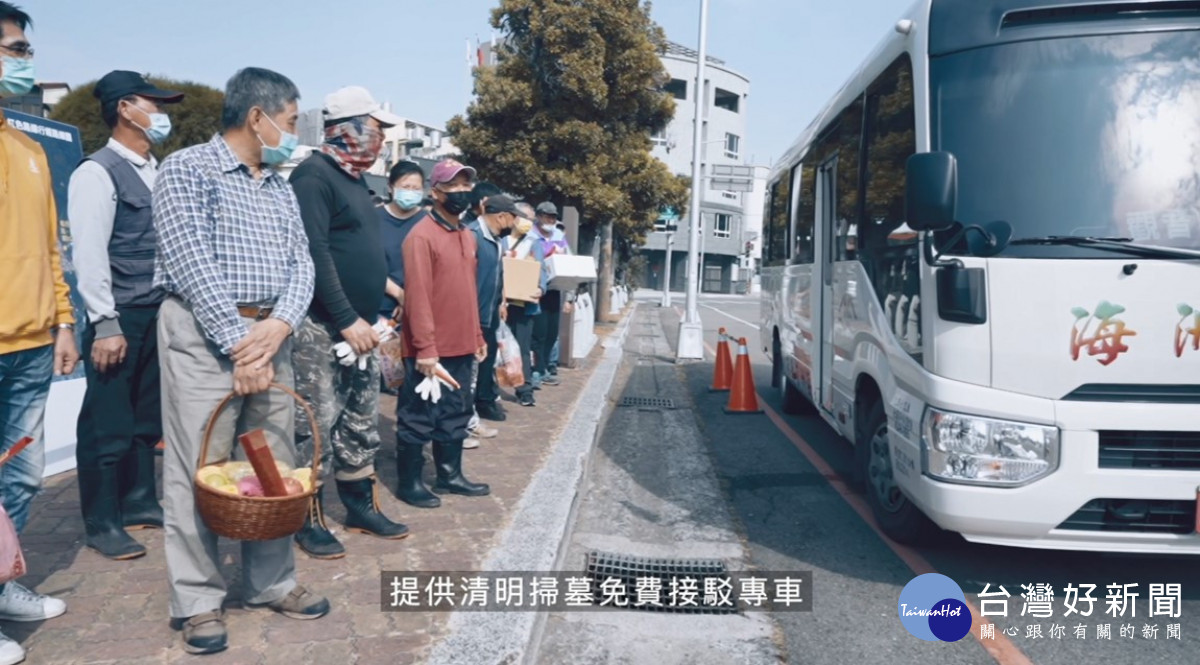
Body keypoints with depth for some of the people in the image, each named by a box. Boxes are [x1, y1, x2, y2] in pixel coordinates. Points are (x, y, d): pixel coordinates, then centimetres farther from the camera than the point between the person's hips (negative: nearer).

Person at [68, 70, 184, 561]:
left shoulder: (156, 172, 13)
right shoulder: (97, 172, -10)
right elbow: (89, 254, -14)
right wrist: (105, 324, -17)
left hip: (158, 313, 7)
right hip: (120, 317, -7)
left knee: (147, 418, 16)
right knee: (108, 424, 1)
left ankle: (139, 502, 29)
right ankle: (102, 523, 14)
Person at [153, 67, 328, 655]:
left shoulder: (281, 188, 16)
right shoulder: (187, 169, -5)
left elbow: (301, 264, 8)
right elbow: (193, 265, -14)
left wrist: (278, 326, -11)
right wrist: (238, 345, -17)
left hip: (271, 334, 7)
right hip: (203, 333, -6)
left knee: (274, 464, 9)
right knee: (198, 469, -2)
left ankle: (272, 582, 21)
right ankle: (197, 600, 9)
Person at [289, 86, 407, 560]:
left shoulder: (354, 180, 17)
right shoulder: (314, 175, -12)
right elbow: (314, 254, -20)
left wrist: (372, 315, 15)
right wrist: (347, 320, -21)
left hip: (359, 327, 9)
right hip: (321, 328, -9)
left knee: (361, 425, 15)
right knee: (315, 427, -1)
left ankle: (361, 507, 26)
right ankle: (310, 520, 10)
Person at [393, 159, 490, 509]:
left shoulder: (467, 236, 13)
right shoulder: (421, 235, -13)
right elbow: (417, 296, -18)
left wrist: (477, 337, 15)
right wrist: (425, 348, -20)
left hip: (461, 346, 8)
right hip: (430, 350, -8)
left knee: (455, 415, 16)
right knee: (419, 418, 4)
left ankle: (450, 475, 29)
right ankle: (409, 483, 16)